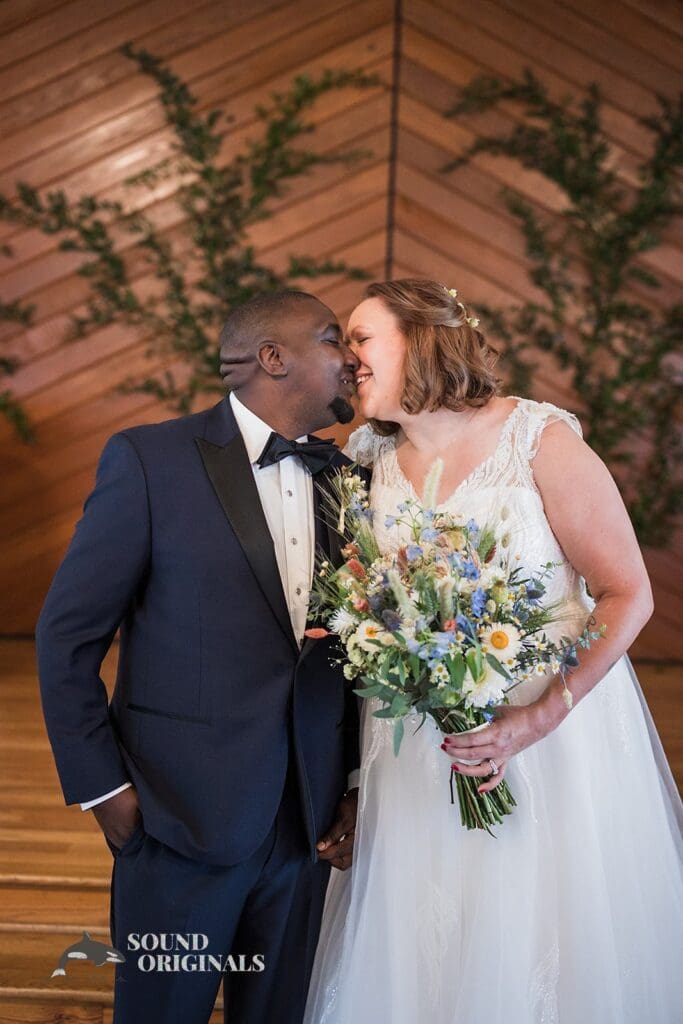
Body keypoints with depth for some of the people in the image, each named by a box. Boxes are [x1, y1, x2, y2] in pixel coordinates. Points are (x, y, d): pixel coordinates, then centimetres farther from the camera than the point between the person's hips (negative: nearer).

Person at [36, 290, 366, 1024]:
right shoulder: (149, 459, -9)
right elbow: (67, 634, -6)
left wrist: (356, 784, 7)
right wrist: (101, 788, -7)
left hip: (308, 823, 4)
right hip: (183, 813, -4)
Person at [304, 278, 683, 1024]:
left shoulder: (540, 440, -12)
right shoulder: (371, 463, 2)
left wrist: (538, 720, -20)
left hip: (557, 726, -3)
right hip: (416, 753, 4)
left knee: (541, 952, 7)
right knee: (414, 959, 12)